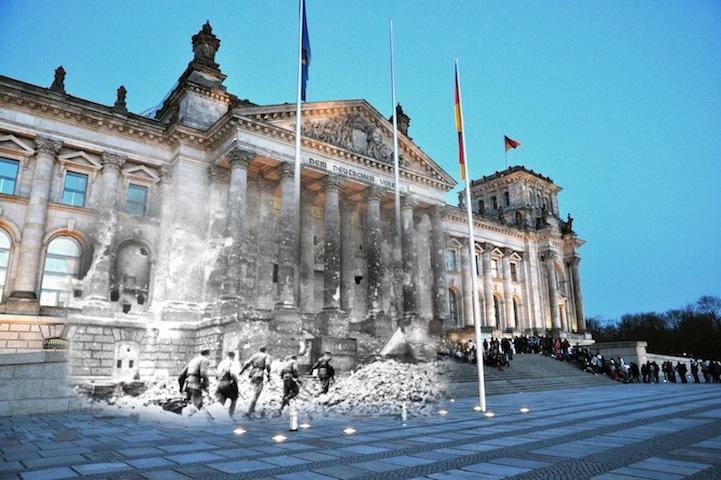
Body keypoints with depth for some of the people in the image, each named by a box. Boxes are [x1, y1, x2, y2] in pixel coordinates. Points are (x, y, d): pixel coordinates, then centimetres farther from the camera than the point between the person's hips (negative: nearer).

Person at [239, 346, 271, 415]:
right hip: (259, 376, -5)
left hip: (252, 375, 5)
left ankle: (252, 408, 22)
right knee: (256, 394, -4)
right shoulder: (266, 356, 3)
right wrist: (268, 375, -10)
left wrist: (242, 370, 19)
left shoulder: (255, 355, 15)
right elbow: (267, 364, -14)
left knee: (255, 392, 23)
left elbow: (247, 363, 7)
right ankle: (249, 410, -11)